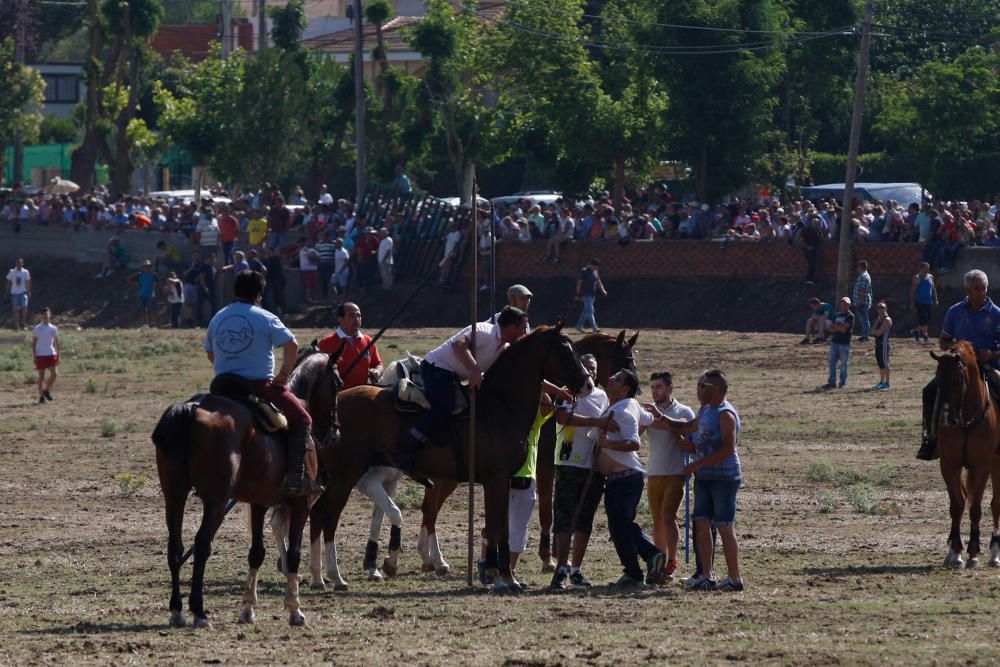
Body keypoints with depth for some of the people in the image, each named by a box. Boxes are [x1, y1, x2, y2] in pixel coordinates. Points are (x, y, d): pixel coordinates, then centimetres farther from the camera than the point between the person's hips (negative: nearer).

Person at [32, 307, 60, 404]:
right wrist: (34, 357, -5)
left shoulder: (53, 328, 8)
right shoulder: (37, 329, 1)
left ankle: (47, 390, 12)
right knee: (41, 376, 1)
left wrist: (58, 356, 8)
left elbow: (57, 343, 13)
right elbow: (33, 344, 1)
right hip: (40, 355, -2)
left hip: (51, 354, 2)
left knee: (54, 374, -9)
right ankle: (41, 396, 7)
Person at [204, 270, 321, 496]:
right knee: (301, 420, 4)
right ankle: (297, 478, -9)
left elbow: (209, 352, 19)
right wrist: (284, 374, -4)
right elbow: (291, 345, -14)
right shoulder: (265, 318, -7)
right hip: (259, 385, -6)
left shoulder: (218, 318, 11)